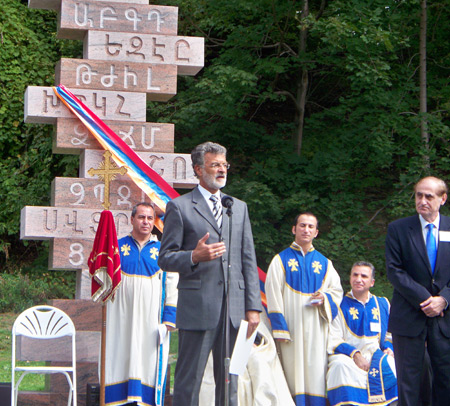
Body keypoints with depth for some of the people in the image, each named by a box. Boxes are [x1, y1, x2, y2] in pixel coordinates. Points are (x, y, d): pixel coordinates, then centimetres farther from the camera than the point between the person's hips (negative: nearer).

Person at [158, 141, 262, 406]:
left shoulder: (239, 207, 17)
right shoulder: (179, 207, 2)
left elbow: (249, 261, 14)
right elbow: (165, 258, -1)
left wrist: (253, 306, 7)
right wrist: (194, 256, -21)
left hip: (234, 308, 5)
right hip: (197, 308, -4)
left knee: (230, 381, 8)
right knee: (189, 380, -2)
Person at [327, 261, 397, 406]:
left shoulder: (383, 304, 18)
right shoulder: (340, 305, 8)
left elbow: (390, 334, 21)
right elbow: (332, 341, 1)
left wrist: (389, 348, -2)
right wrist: (354, 354, -14)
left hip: (377, 356, 2)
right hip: (347, 355, -2)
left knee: (391, 365, -29)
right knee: (341, 365, -36)